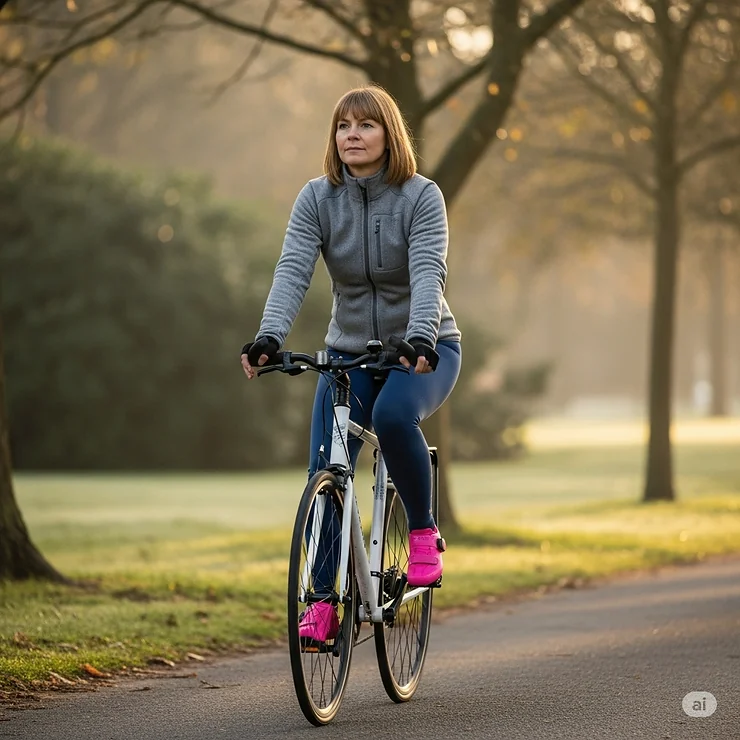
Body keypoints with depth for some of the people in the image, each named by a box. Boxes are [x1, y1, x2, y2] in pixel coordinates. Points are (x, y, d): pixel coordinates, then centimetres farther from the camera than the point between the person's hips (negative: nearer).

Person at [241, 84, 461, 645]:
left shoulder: (421, 197, -11)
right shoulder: (317, 199, -4)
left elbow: (428, 273, -25)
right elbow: (293, 271, -17)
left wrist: (420, 336, -44)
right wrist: (269, 337, -34)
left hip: (423, 350, -3)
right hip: (350, 351, 3)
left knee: (393, 415, -34)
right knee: (326, 470, -12)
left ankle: (424, 534, -12)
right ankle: (322, 602, -2)